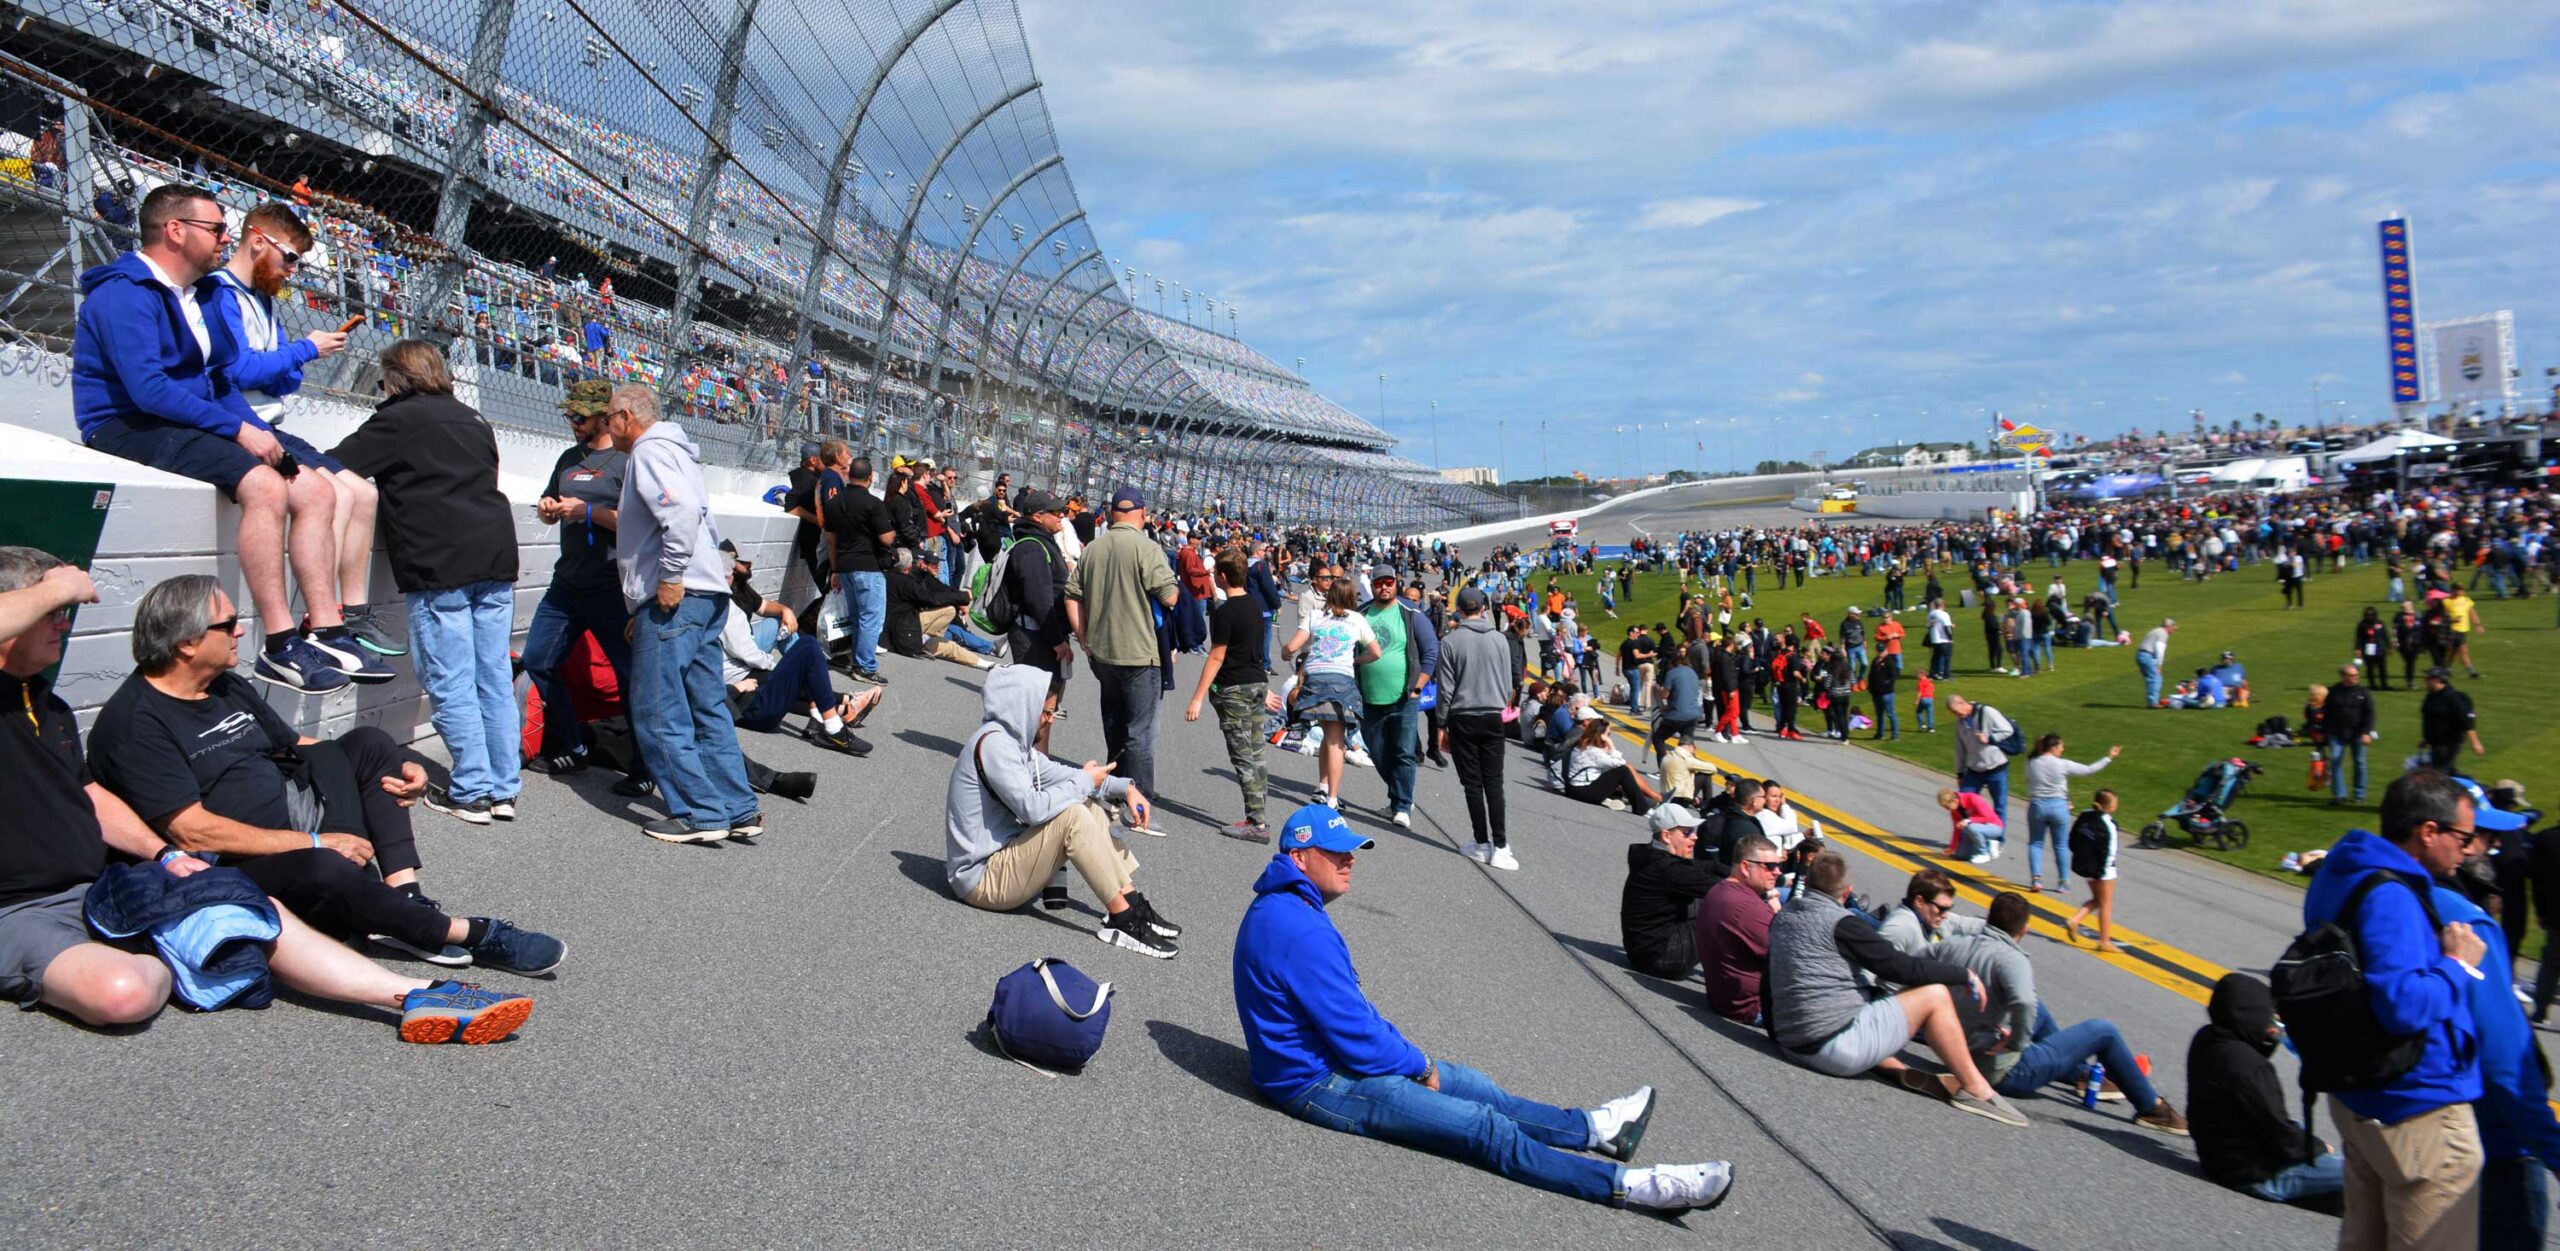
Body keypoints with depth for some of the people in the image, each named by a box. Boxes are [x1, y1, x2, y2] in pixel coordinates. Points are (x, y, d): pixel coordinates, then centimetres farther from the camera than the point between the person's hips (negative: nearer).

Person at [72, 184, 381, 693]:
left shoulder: (201, 293, 17)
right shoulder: (124, 293, -12)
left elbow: (219, 380, 18)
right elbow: (147, 388, -23)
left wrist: (257, 430, 0)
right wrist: (237, 429, -23)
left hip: (197, 422, 9)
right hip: (131, 427, -9)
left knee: (317, 488, -7)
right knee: (265, 484, -32)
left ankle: (325, 631, -13)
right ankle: (280, 646, -32)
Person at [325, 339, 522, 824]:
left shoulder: (397, 419, 0)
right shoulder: (474, 421, 22)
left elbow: (334, 466, -2)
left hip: (439, 566, -7)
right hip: (495, 556, 7)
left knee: (451, 684, -2)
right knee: (495, 679, 8)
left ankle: (471, 792, -2)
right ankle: (504, 788, 10)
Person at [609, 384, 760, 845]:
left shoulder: (649, 450, -7)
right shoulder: (673, 449, 23)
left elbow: (683, 510, -24)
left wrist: (671, 577, -21)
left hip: (675, 598, -10)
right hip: (706, 595, 10)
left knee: (657, 712, -5)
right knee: (708, 708, 11)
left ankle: (701, 814, -3)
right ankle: (737, 810, 12)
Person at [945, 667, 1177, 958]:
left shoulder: (1015, 738, 9)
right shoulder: (993, 743, -21)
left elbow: (1056, 773, 15)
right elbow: (1032, 808, -29)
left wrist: (1124, 788, 3)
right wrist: (1085, 782, -14)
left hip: (1005, 857, 10)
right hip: (982, 877, -10)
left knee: (1091, 810, 9)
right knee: (1071, 816, -24)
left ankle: (1134, 904, 2)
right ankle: (1124, 921, -20)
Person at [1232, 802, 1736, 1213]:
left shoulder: (1282, 909, 8)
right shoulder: (1301, 930, -27)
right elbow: (1355, 1037, -23)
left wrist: (1409, 1056, 8)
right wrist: (1418, 1066, -6)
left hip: (1329, 1060, 11)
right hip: (1320, 1084, -11)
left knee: (1472, 1085, 18)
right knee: (1486, 1128, -10)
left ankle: (1593, 1128, 30)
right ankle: (1629, 1185, -6)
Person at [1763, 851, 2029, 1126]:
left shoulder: (1782, 916, 11)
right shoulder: (1840, 922, -12)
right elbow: (1897, 965, -9)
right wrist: (1964, 976, 3)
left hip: (1792, 1046, 8)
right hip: (1836, 1046, -8)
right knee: (1935, 996, -2)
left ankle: (1902, 1073, 16)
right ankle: (1976, 1089, 7)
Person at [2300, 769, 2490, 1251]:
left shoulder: (2344, 873, 7)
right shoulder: (2388, 898, -25)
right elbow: (2403, 1006, -33)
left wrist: (2436, 947, 7)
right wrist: (2457, 966, -17)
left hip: (2359, 1097, 10)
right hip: (2419, 1110, -10)